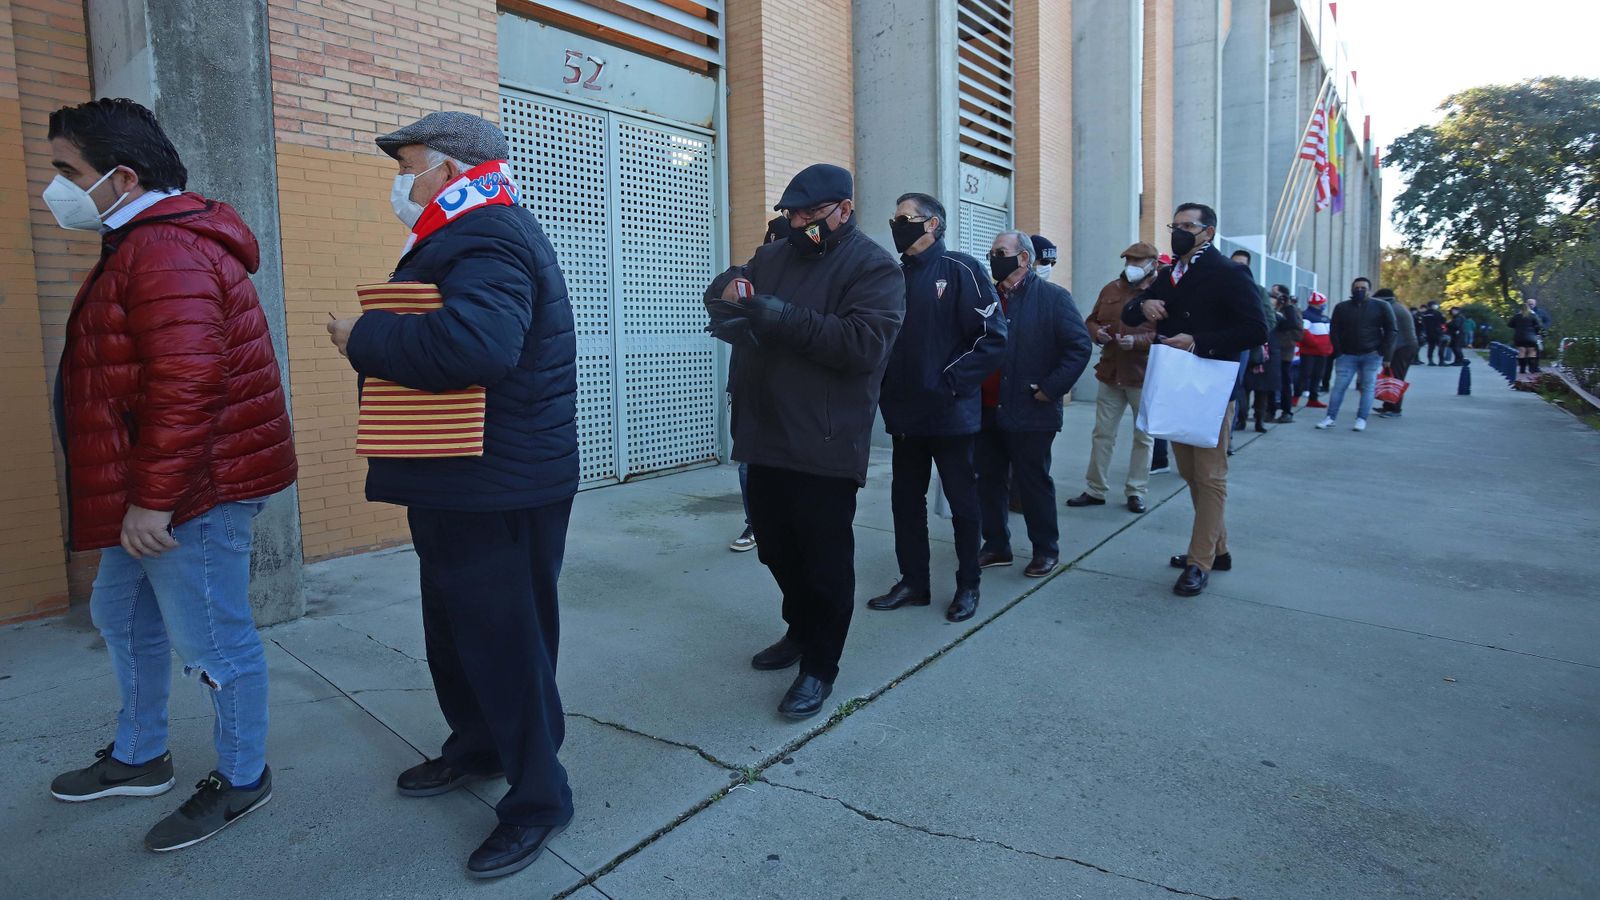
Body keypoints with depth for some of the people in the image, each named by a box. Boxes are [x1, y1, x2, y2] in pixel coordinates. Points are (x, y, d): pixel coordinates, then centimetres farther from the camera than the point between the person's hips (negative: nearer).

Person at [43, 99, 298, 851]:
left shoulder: (165, 251, -20)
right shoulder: (146, 244, 16)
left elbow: (185, 386, -27)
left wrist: (153, 500, -24)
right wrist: (139, 495, 19)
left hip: (194, 491, -11)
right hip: (156, 490, 11)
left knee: (210, 640, 2)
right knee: (123, 617, 24)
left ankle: (241, 779, 21)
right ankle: (138, 757, 42)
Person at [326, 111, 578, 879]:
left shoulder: (488, 241, -20)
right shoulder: (466, 238, 16)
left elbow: (473, 344, -37)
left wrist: (363, 340, -24)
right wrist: (374, 338, 2)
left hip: (501, 490, -11)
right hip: (459, 482, 11)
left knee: (505, 641, 0)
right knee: (454, 628, 23)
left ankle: (537, 797, 16)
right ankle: (476, 747, 43)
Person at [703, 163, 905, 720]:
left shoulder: (875, 269, -7)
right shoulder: (773, 256, 14)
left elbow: (866, 344, -21)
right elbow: (721, 296, 16)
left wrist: (785, 317, -23)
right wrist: (729, 289, -9)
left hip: (826, 445, -7)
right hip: (767, 437, 7)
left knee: (824, 559, 2)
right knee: (776, 548, 19)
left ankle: (820, 665, 19)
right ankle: (800, 631, 40)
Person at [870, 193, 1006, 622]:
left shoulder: (960, 269, -7)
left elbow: (992, 336, -12)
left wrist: (952, 381, -15)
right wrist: (884, 386, 1)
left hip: (950, 414, -6)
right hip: (904, 415, 6)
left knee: (962, 501, 7)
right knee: (906, 499, 12)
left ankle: (968, 586, 22)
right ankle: (913, 582, 26)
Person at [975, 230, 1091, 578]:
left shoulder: (1053, 297, -4)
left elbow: (1079, 346, -9)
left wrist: (1050, 389, -13)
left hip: (1030, 413, -5)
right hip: (987, 411, 6)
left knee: (1033, 483, 4)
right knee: (988, 481, 11)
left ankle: (1046, 550, 20)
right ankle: (996, 546, 25)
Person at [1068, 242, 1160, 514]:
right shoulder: (1110, 290, 9)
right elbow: (1090, 321, 15)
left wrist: (1137, 341, -27)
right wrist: (1097, 332, -7)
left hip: (1145, 377, -4)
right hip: (1110, 374, 4)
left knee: (1143, 437, 7)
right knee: (1102, 433, 8)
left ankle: (1135, 492, 18)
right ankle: (1095, 490, 17)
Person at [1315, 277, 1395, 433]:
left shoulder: (1381, 307, 2)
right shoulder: (1342, 308, 5)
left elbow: (1390, 330, 3)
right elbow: (1335, 331, 5)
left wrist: (1384, 353, -5)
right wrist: (1338, 353, -5)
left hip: (1371, 355, -1)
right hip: (1347, 355, 1)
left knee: (1368, 387, 0)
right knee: (1339, 386, -3)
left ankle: (1361, 419, 3)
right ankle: (1331, 417, 0)